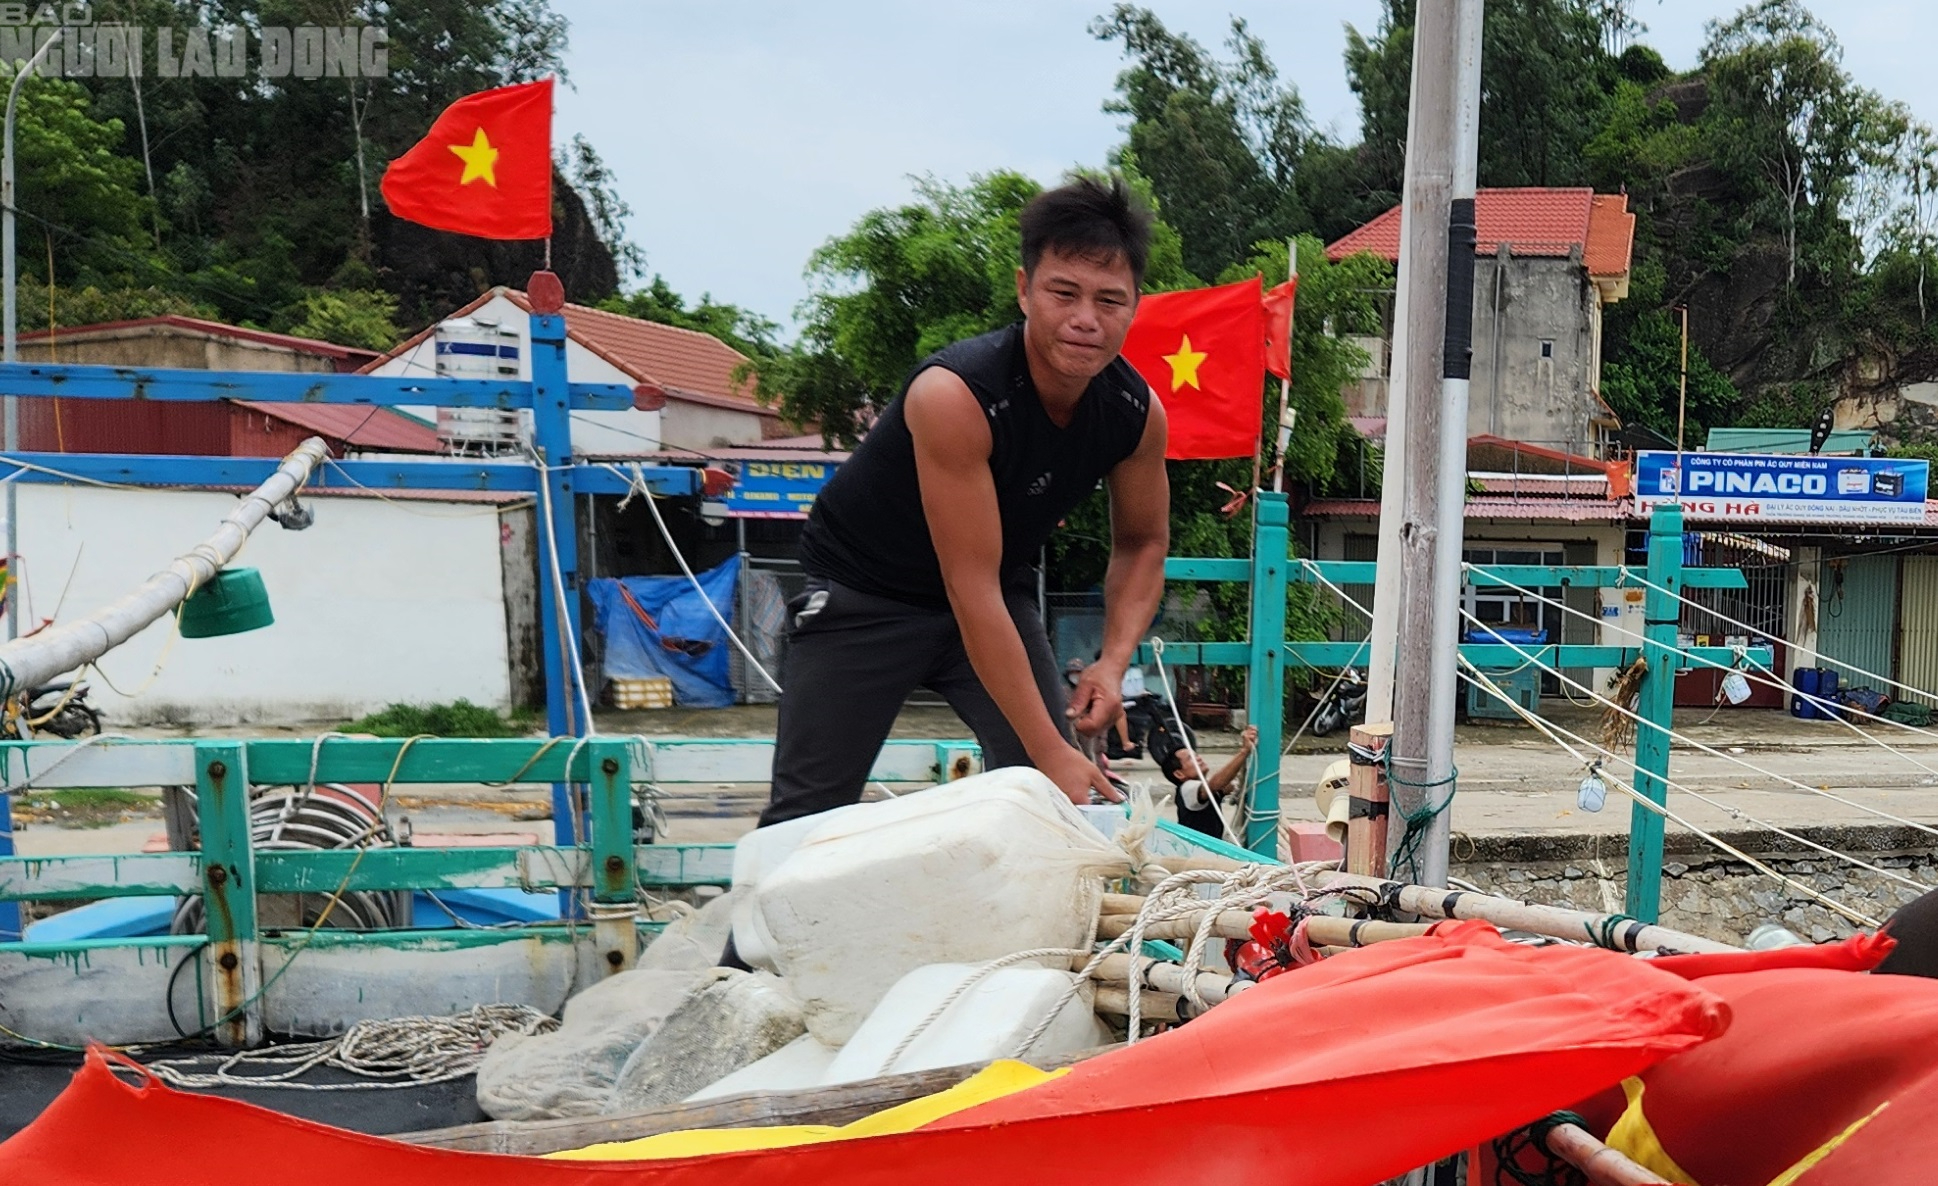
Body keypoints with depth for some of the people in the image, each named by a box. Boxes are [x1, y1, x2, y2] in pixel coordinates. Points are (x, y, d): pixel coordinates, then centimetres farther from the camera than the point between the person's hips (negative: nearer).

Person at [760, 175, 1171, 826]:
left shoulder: (1137, 412, -14)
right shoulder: (953, 395, -32)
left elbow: (1142, 542, 5)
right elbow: (971, 590, -33)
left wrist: (1113, 660, -14)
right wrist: (1048, 751, -33)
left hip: (996, 594, 5)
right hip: (864, 594, -5)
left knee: (1066, 795, -5)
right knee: (808, 814, -4)